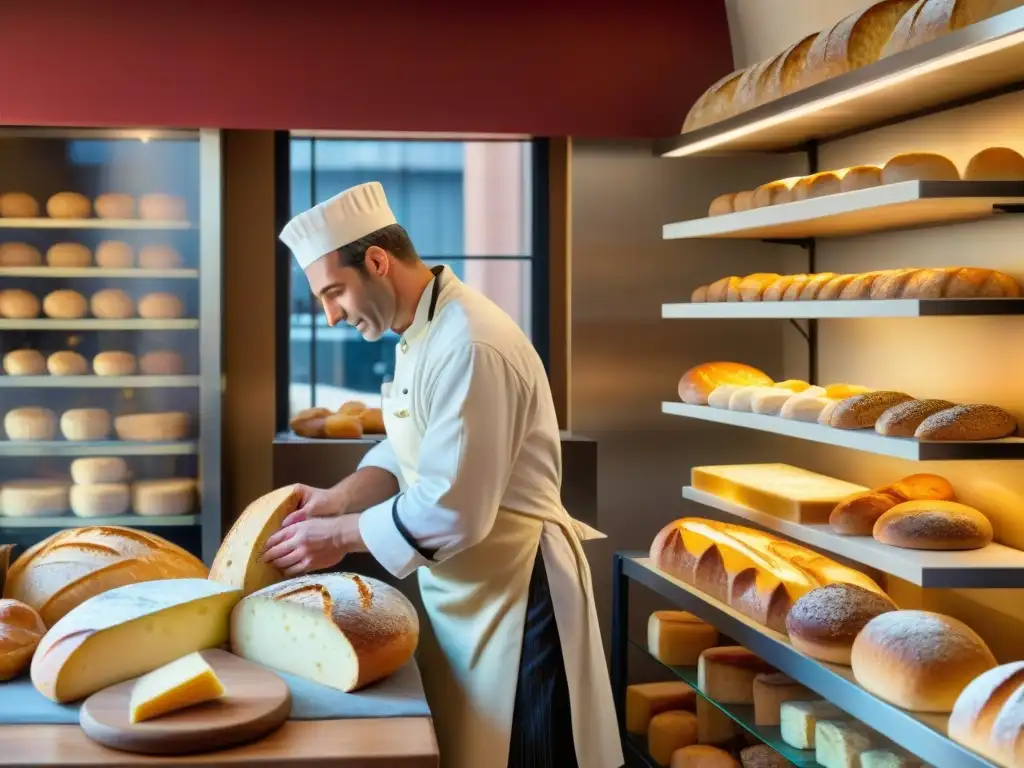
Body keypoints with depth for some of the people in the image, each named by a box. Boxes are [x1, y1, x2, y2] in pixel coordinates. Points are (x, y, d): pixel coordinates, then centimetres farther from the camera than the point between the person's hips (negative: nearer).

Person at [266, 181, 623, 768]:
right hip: (465, 587, 10)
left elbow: (451, 511, -27)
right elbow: (409, 452, 14)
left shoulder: (469, 346, -25)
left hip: (512, 589, -10)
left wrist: (339, 536, -16)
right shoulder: (424, 332, 8)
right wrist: (339, 499, -3)